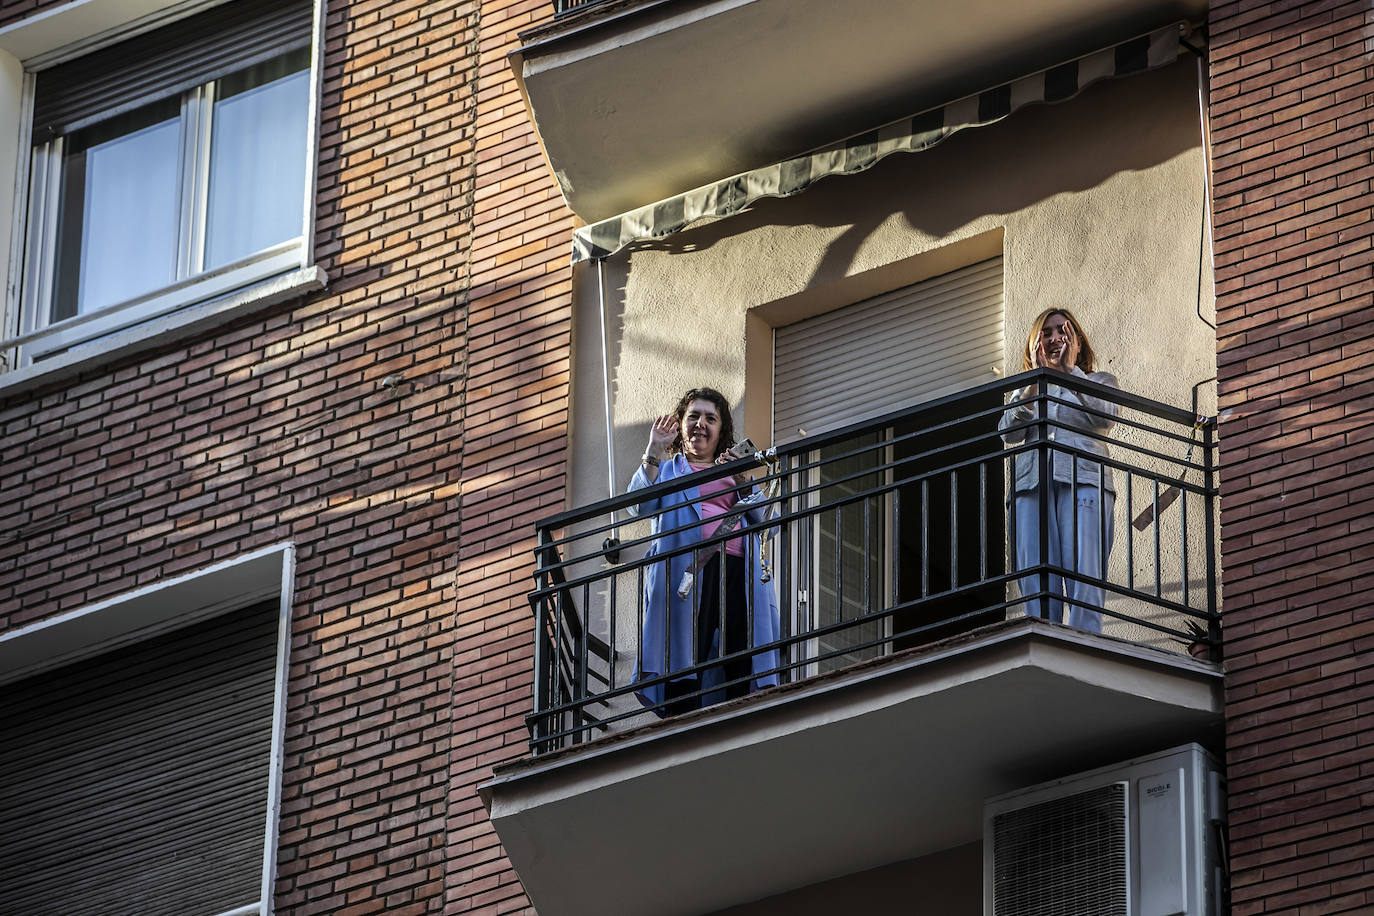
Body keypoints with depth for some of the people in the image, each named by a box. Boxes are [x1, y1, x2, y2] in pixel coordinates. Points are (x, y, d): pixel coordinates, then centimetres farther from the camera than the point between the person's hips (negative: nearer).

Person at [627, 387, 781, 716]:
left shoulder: (735, 470, 30)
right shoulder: (666, 469, 25)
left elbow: (763, 516, 13)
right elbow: (640, 505, 4)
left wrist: (741, 479, -2)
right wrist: (654, 452, -2)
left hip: (738, 572, 3)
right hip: (687, 570, -3)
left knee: (744, 662, -12)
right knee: (684, 658, -16)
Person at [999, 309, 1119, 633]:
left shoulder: (1099, 382, 25)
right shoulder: (1025, 393, 31)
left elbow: (1105, 418, 2)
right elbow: (1009, 432, 9)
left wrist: (1070, 369, 6)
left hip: (1084, 481, -2)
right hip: (1032, 485, 2)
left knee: (1084, 581, -18)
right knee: (1037, 586, -13)